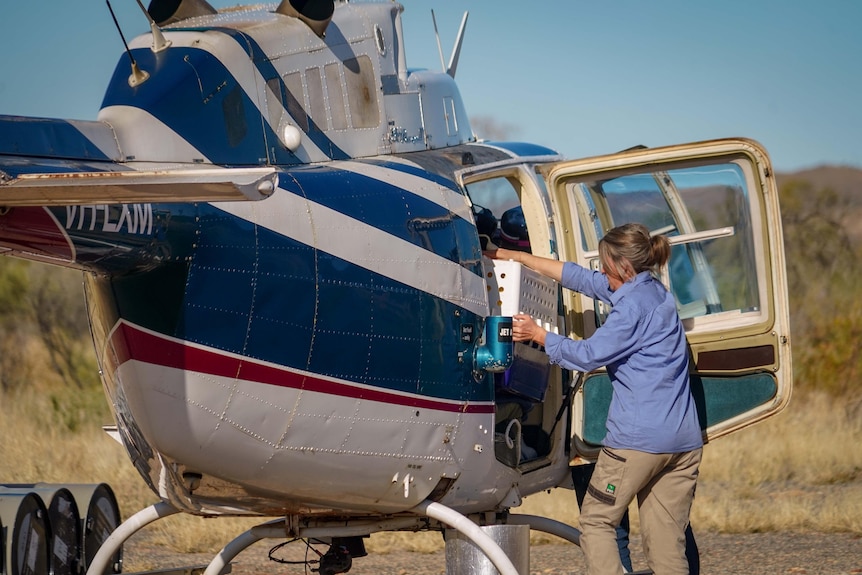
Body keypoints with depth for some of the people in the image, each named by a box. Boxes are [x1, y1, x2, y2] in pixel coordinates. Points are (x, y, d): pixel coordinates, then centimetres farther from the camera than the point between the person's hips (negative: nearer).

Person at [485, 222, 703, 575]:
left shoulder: (633, 305, -9)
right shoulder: (655, 292, 17)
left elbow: (588, 354, -9)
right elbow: (581, 278, 23)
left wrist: (538, 335, 5)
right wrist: (517, 257, 27)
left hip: (638, 439, -8)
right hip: (684, 440, 8)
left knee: (596, 522, 5)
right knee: (667, 541, 5)